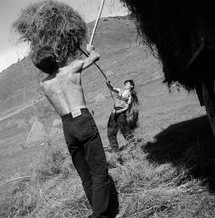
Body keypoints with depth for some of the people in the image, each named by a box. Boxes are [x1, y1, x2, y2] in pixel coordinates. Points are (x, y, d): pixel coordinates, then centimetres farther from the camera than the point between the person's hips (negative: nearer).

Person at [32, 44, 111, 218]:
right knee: (99, 171, -5)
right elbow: (96, 57, 18)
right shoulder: (73, 68, 2)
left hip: (67, 127, 5)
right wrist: (91, 49, 40)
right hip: (83, 120, -5)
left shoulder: (43, 85, 12)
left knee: (85, 175, 13)